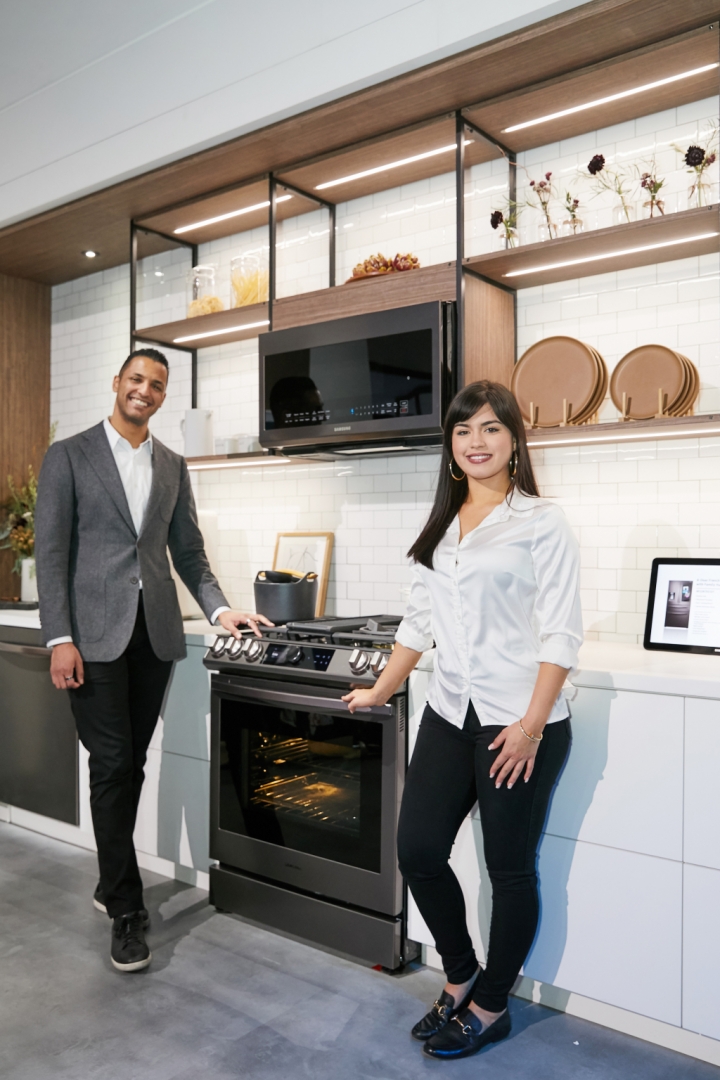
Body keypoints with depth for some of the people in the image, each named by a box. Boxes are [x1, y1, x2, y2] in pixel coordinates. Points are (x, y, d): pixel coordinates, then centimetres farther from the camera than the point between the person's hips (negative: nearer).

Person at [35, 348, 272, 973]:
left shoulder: (173, 466, 14)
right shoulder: (69, 456, 2)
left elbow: (188, 551, 14)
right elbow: (51, 553, -4)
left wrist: (218, 608, -1)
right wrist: (60, 639, -11)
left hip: (155, 634, 4)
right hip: (96, 634, -4)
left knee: (130, 764, 11)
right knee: (112, 765, -4)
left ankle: (112, 883, 29)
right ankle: (127, 908, 8)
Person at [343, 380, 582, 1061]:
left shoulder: (541, 523, -6)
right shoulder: (441, 527, 12)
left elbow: (560, 634, -11)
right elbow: (419, 622, 17)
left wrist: (532, 724, -17)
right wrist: (379, 692, 19)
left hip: (520, 723, -6)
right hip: (449, 716, 6)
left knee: (510, 869, 8)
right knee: (417, 851, 7)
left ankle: (490, 1006, 30)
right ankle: (461, 976, 32)